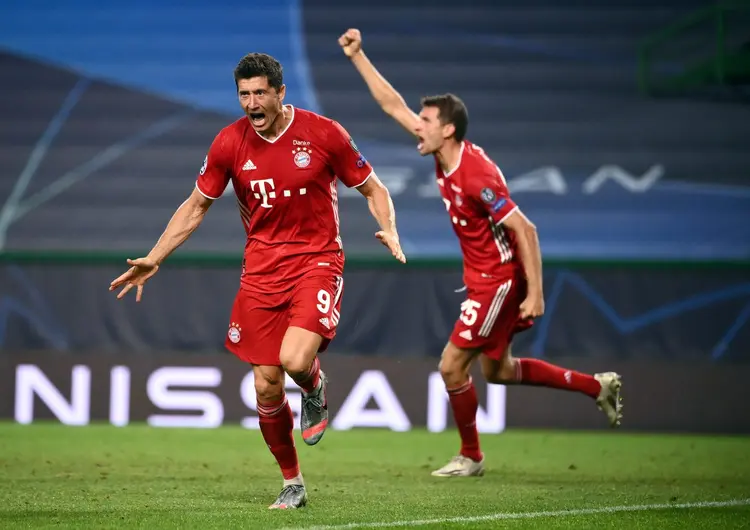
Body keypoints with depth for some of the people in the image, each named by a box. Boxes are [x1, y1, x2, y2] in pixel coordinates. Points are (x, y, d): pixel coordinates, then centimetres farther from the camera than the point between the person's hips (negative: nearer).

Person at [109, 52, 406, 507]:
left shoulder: (323, 133, -8)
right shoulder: (230, 144, -2)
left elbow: (373, 188, 2)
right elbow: (196, 206, 10)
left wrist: (389, 231, -17)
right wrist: (153, 260, 5)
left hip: (317, 261, -3)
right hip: (261, 269, 3)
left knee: (295, 361, -27)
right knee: (267, 387, 1)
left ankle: (315, 390, 12)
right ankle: (292, 483, 21)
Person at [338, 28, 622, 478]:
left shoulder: (476, 175, -25)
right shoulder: (445, 157, -1)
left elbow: (525, 230, -24)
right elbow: (393, 105, 7)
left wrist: (535, 293, -25)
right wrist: (358, 56, 3)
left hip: (499, 280, -9)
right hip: (485, 279, 9)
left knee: (452, 367, -3)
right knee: (496, 369, 18)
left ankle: (471, 457, 15)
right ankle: (598, 386, 26)